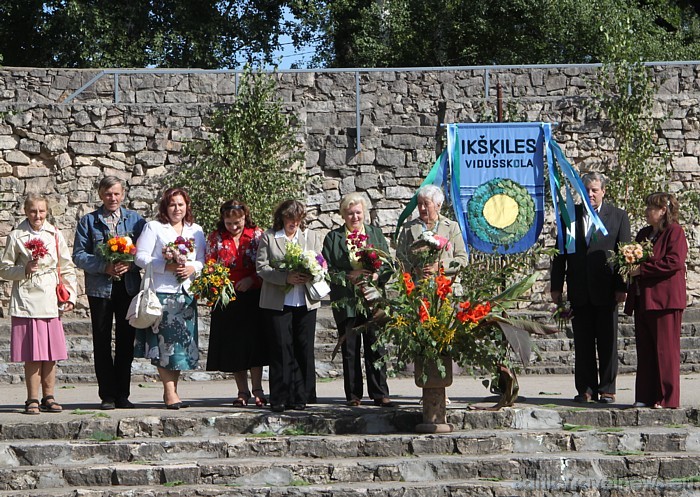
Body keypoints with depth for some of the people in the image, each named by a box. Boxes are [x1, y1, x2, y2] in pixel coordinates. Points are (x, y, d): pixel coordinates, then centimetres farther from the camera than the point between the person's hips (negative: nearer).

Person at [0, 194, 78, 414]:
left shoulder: (55, 235, 9)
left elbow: (67, 268, 13)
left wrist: (70, 295, 5)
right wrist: (24, 269, -12)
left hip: (51, 303, 2)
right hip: (26, 302, -2)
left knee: (51, 354, 4)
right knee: (32, 354, -4)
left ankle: (48, 397, 14)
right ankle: (32, 400, 4)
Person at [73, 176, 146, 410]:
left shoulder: (135, 219, 10)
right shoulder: (88, 221, 5)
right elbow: (79, 255, -1)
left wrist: (130, 264, -15)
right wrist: (105, 267, -15)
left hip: (129, 285, 1)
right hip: (100, 287, -1)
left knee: (126, 341, 4)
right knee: (102, 343, 2)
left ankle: (122, 394, 11)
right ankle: (107, 395, 7)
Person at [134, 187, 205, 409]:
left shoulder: (196, 231, 18)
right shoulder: (154, 228, 4)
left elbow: (204, 261, 16)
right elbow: (141, 258, -4)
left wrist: (192, 268, -6)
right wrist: (167, 266, -14)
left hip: (187, 293, 4)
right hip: (161, 293, -4)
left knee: (183, 342, 2)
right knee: (164, 342, -9)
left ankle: (172, 390, 11)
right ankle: (170, 392, -7)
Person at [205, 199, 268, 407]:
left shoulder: (257, 235, 1)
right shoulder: (215, 238, 4)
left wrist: (252, 279, -15)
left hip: (253, 297, -1)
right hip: (226, 298, 2)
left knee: (254, 341, -4)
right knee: (232, 344, 3)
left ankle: (257, 389, 5)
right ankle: (242, 391, 11)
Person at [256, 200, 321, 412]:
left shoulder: (311, 237, 14)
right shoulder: (268, 237, 4)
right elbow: (261, 267, -4)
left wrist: (309, 275, -12)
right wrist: (286, 277, -17)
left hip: (306, 302, 3)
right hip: (277, 302, -3)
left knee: (304, 349, 1)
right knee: (281, 348, -5)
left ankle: (301, 397, 7)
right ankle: (280, 398, 0)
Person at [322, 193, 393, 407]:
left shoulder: (376, 234, 14)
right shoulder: (333, 238, 9)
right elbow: (328, 270, 2)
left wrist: (376, 276, -10)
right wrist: (348, 276, -13)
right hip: (346, 301, 0)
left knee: (376, 347, -3)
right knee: (350, 350, 2)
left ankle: (380, 394, 2)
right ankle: (353, 395, 9)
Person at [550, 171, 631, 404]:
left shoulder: (618, 216, 3)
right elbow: (560, 253, 9)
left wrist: (622, 287, -6)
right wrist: (556, 286, 4)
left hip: (606, 290, -2)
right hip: (579, 291, 2)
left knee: (607, 342, 3)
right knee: (582, 343, 5)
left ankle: (607, 390, 9)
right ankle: (586, 389, 10)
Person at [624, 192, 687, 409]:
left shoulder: (674, 232, -5)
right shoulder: (643, 234, 20)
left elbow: (674, 262, -17)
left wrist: (642, 269, -16)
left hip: (664, 300, -8)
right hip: (642, 300, 8)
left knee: (665, 349, -6)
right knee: (645, 350, 6)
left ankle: (667, 398, -2)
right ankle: (646, 397, 9)